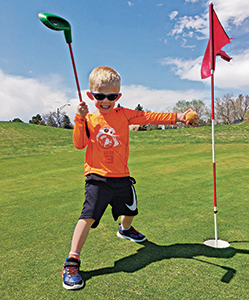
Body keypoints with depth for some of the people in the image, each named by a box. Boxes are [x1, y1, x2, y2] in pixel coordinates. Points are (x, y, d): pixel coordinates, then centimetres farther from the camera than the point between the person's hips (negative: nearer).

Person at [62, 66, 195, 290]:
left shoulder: (123, 114, 3)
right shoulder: (89, 119, 1)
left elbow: (148, 117, -2)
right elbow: (79, 144, -9)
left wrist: (176, 117, -8)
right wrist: (80, 118, -18)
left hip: (121, 176, 4)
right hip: (97, 178, -3)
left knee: (130, 210, 22)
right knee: (88, 216, -15)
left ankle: (125, 229, 57)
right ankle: (72, 262, -5)